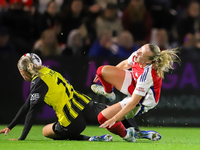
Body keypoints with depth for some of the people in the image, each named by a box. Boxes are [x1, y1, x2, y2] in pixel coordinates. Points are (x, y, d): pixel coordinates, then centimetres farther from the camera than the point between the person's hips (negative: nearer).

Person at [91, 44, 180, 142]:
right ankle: (108, 93, 31)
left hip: (142, 100, -7)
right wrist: (107, 74, 19)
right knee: (102, 70, -4)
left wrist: (114, 119, -33)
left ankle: (126, 134, 14)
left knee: (103, 118, -14)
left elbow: (133, 103, -36)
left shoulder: (146, 75, -41)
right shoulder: (135, 56, -22)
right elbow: (126, 64, 5)